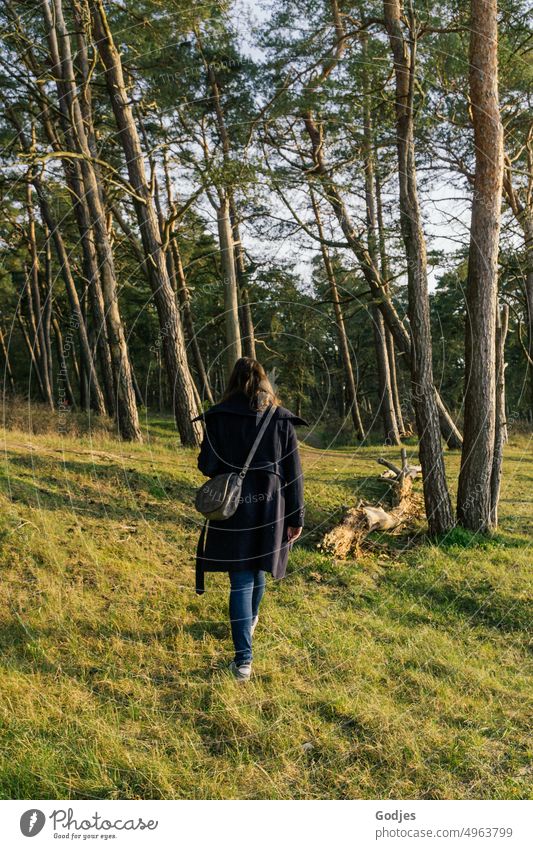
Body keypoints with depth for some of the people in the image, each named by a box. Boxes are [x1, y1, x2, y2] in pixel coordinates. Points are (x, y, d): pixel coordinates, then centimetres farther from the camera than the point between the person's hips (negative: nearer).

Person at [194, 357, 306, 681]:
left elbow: (207, 466, -7)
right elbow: (294, 473, -2)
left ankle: (244, 660, -3)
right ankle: (251, 620, 49)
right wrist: (296, 517, 3)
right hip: (270, 509, 2)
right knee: (258, 568, 24)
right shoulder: (282, 419, -2)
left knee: (241, 580, 2)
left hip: (233, 509, -2)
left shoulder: (218, 417, -7)